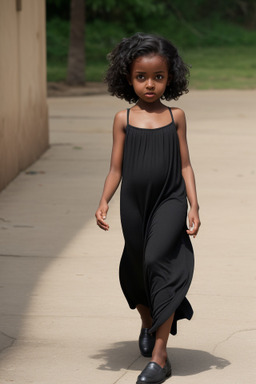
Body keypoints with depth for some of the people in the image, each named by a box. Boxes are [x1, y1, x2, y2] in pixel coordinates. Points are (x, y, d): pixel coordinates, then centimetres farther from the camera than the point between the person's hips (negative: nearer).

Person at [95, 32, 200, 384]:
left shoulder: (175, 116, 4)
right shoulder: (124, 119, 4)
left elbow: (185, 165, 6)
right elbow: (116, 167, 6)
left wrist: (194, 206, -1)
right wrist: (104, 201, -8)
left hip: (169, 200, -2)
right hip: (135, 203, 2)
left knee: (157, 260, -20)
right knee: (134, 269, 12)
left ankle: (159, 356, -18)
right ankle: (148, 322, 47)